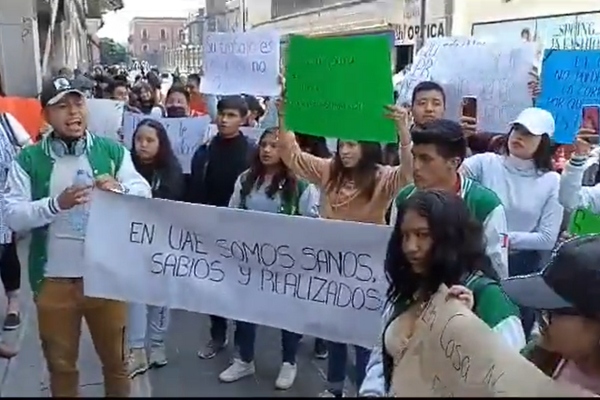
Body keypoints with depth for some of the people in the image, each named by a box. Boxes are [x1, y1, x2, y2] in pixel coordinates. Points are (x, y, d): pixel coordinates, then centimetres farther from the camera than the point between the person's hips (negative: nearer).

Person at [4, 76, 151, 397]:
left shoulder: (112, 151, 0)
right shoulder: (28, 160, -3)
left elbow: (145, 195, -4)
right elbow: (13, 216, -9)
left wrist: (120, 189, -25)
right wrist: (56, 203, -25)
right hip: (54, 281, 0)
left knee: (114, 358, 17)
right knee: (60, 363, 17)